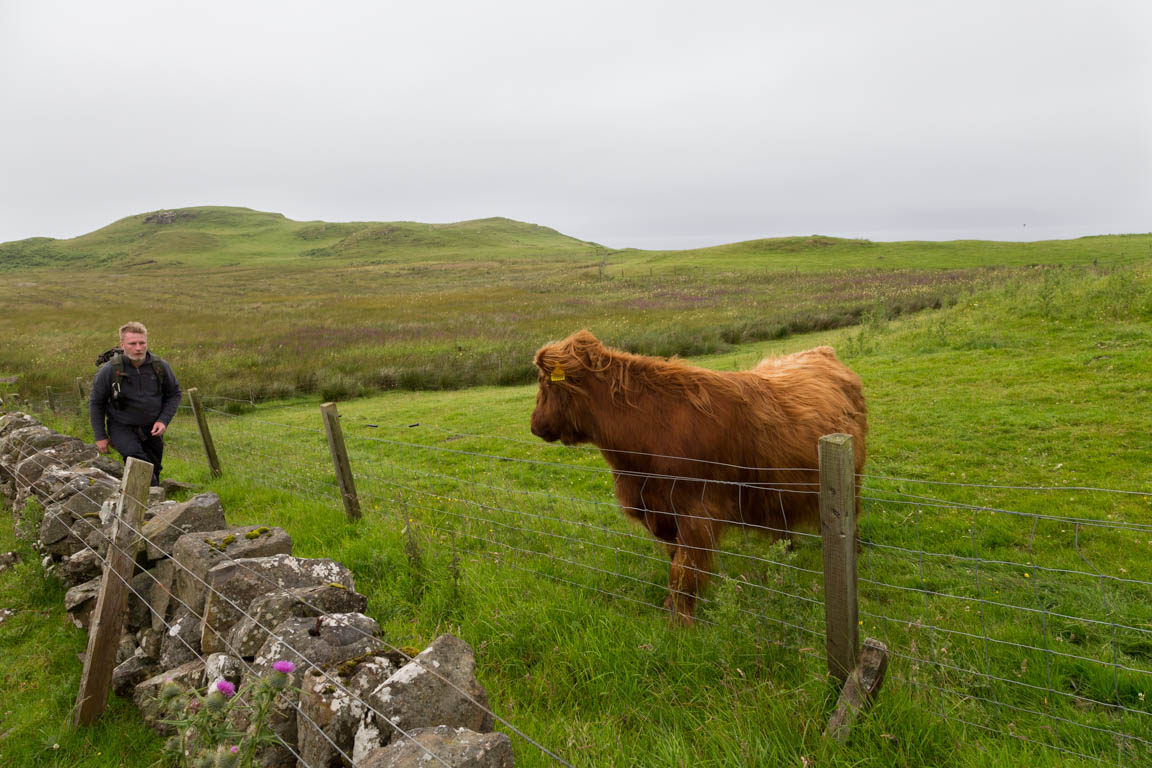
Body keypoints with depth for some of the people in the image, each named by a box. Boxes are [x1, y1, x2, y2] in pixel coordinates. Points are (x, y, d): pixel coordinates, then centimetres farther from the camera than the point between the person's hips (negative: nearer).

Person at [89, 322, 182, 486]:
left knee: (153, 470, 10)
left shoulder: (161, 367, -8)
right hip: (121, 427, -3)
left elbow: (174, 394, 6)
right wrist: (100, 436, -1)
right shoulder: (109, 370, -14)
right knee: (134, 454, -32)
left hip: (152, 428, 3)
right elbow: (96, 402, -1)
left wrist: (164, 420, -8)